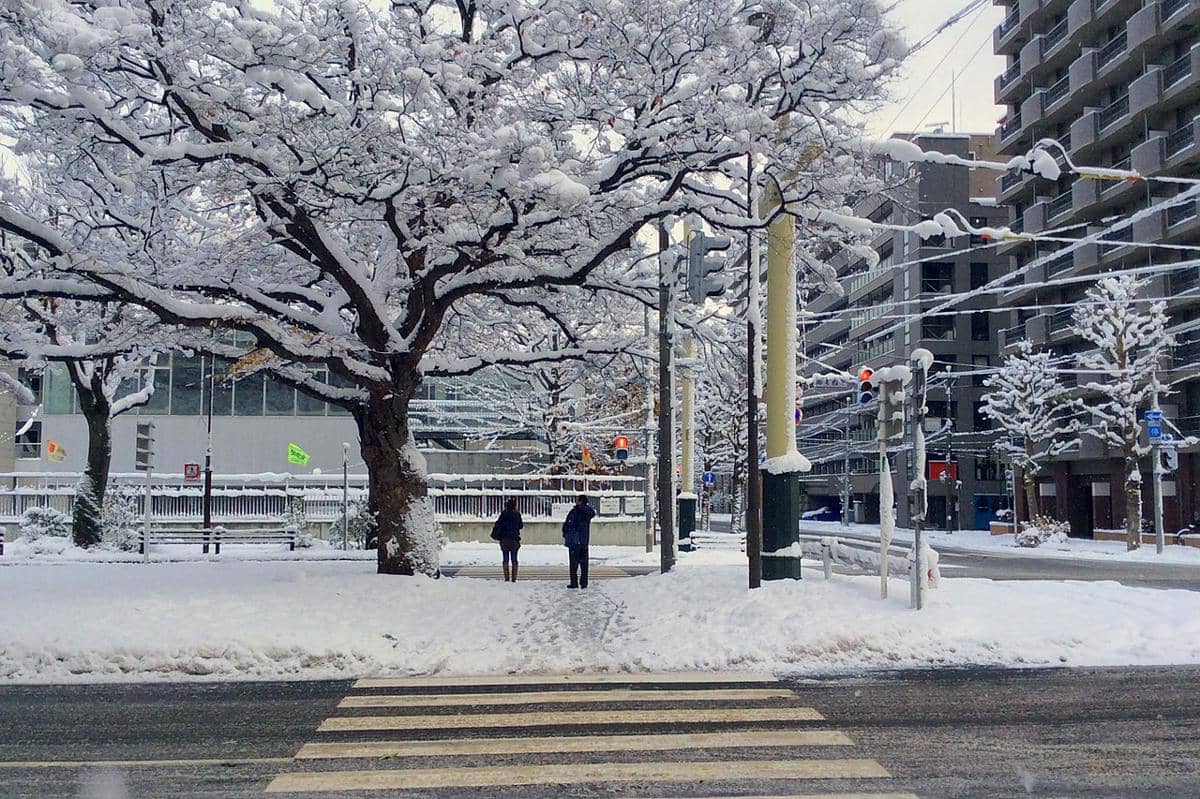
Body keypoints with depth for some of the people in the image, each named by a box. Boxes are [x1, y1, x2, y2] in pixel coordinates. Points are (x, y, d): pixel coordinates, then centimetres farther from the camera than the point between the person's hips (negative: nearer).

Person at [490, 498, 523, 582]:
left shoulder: (504, 514, -6)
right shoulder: (517, 514, -2)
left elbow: (498, 524, -8)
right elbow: (521, 525, 7)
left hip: (504, 539, -1)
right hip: (515, 539, 1)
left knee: (505, 559, 5)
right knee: (514, 559, 7)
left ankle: (507, 577, -1)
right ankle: (514, 578, 3)